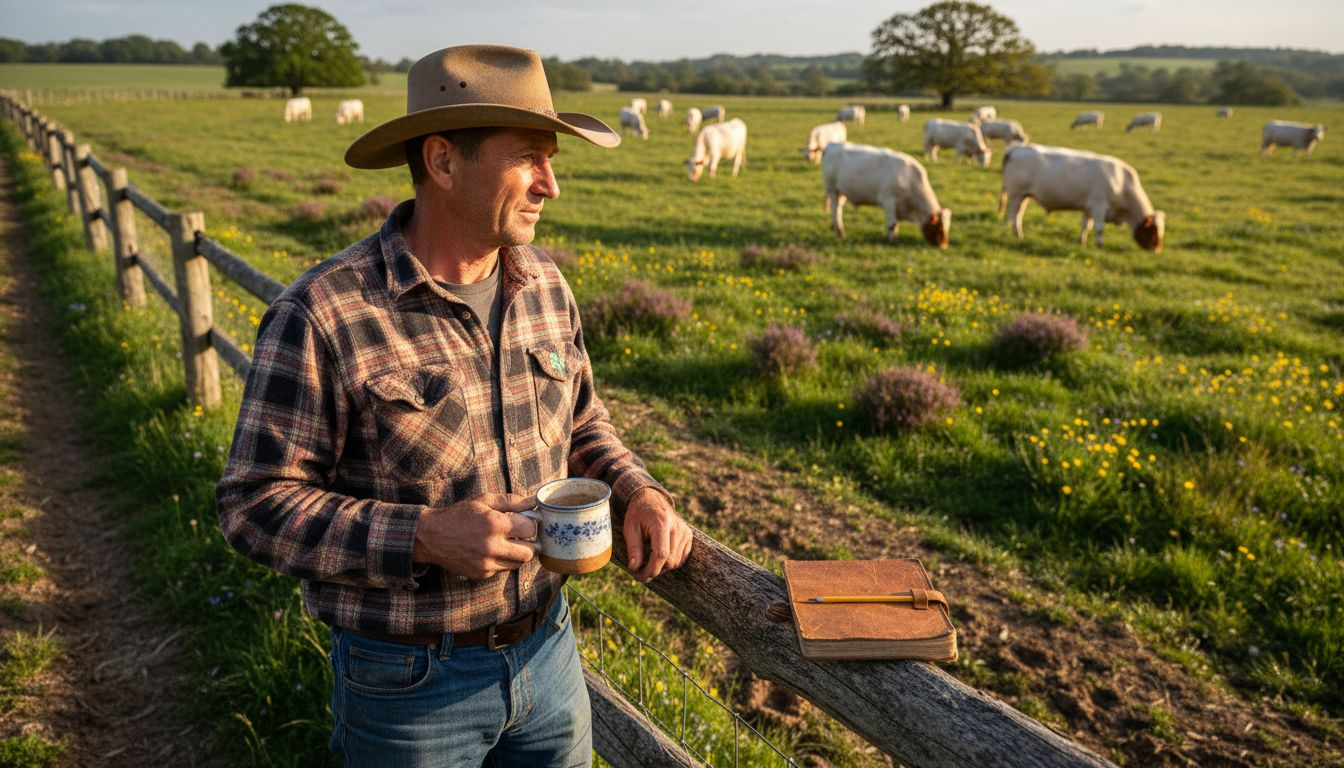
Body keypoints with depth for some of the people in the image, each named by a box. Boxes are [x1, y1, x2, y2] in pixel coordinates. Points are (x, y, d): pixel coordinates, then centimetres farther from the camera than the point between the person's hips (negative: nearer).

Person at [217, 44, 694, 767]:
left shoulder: (545, 283, -2)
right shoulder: (323, 313, -20)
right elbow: (255, 503, -16)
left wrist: (639, 491, -7)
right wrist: (422, 537, -27)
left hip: (548, 647, 5)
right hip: (410, 680, -5)